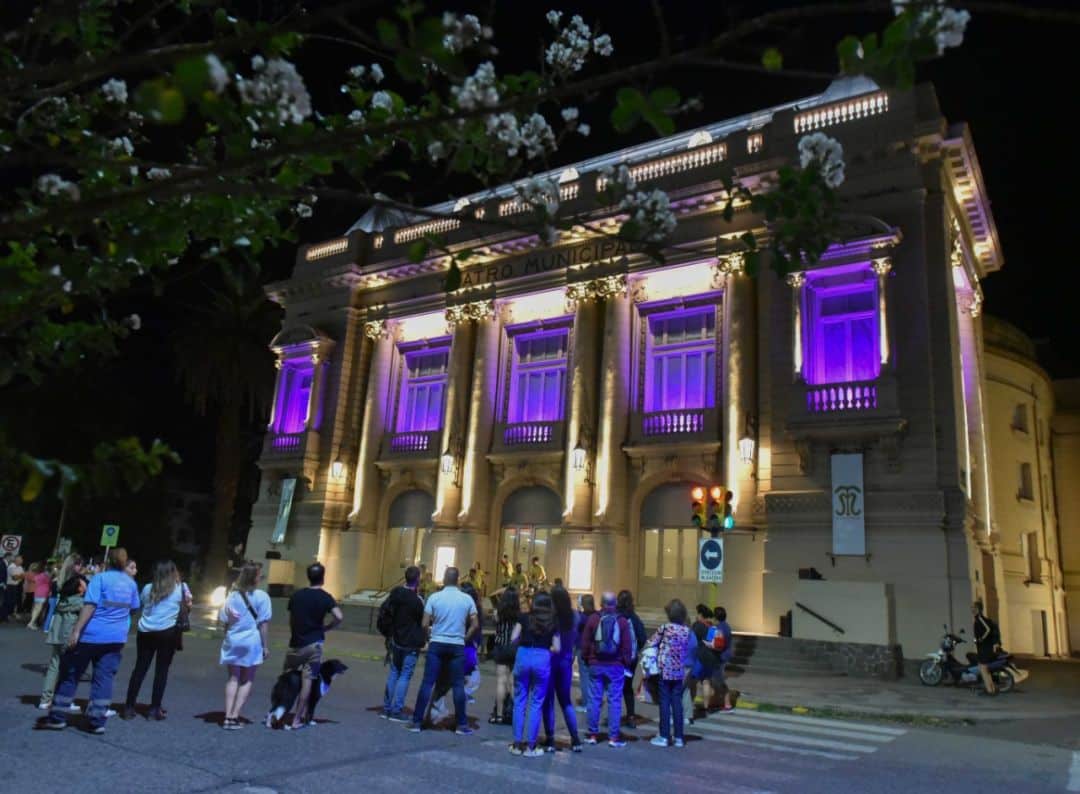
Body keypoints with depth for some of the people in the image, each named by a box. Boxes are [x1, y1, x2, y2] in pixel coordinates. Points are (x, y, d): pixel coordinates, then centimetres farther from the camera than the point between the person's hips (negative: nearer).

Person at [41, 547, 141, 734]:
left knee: (70, 674, 10)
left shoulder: (100, 578, -7)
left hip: (92, 634, -4)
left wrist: (76, 629, -18)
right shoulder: (131, 583, 8)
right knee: (104, 678, 5)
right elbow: (133, 609, 17)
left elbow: (90, 606, -17)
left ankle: (58, 717, 15)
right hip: (116, 637, 4)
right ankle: (98, 722, 2)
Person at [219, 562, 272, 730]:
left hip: (232, 642, 3)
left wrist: (228, 638, 15)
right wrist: (266, 646, -1)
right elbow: (262, 624, -8)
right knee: (247, 680, 10)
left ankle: (228, 717, 6)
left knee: (233, 678, 14)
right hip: (252, 642, -3)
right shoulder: (261, 597, -9)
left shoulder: (232, 595, 3)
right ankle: (234, 717, 4)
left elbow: (225, 621, 4)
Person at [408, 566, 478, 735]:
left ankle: (417, 721, 7)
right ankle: (462, 724, 11)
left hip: (437, 644, -1)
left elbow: (425, 624, -4)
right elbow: (475, 625, 0)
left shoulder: (434, 597, -5)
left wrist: (427, 638, 13)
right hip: (457, 646, 1)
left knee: (427, 683, 4)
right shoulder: (467, 599, -1)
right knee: (458, 685, 7)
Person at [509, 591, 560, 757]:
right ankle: (530, 746, 8)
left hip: (523, 657, 1)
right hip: (542, 660, 0)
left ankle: (517, 744, 13)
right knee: (536, 703, 7)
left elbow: (513, 639, 1)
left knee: (520, 701, 10)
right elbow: (556, 648, 3)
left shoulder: (525, 618, 7)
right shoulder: (552, 623, 8)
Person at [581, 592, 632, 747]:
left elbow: (585, 643, 2)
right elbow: (627, 646, -3)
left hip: (596, 665, 1)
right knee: (615, 701, 3)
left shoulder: (593, 619, -1)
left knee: (594, 699, 7)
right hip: (616, 666, -1)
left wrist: (587, 659, 13)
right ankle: (613, 737, 3)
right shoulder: (622, 621, -4)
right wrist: (627, 663, 8)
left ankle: (593, 734, 13)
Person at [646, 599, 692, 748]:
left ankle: (664, 737, 7)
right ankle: (678, 737, 14)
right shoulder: (687, 631, 2)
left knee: (665, 703, 3)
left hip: (664, 670, -4)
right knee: (677, 703, 9)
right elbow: (686, 650, 7)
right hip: (679, 671, 4)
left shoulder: (665, 628, -12)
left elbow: (650, 644, -7)